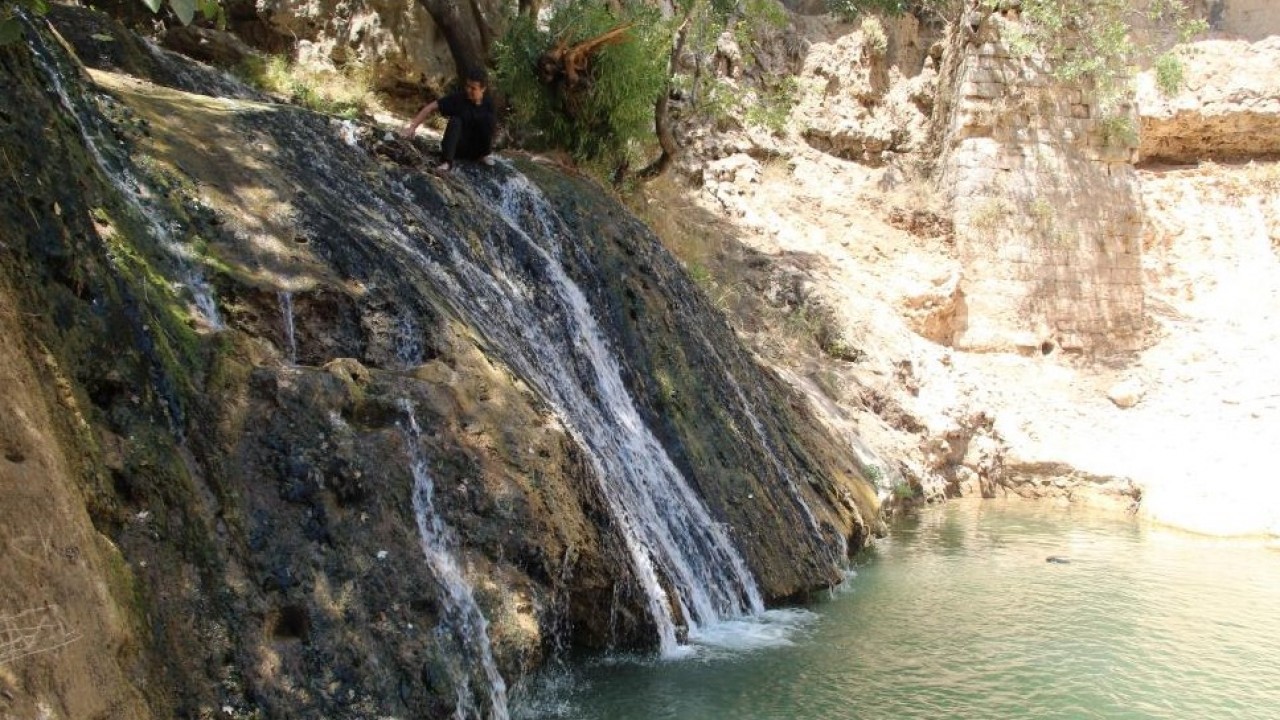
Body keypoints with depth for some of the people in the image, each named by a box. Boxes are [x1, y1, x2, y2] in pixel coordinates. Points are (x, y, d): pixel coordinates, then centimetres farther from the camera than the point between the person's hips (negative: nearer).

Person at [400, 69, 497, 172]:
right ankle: (447, 162, -39)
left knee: (489, 118, -21)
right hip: (459, 148, -1)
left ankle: (485, 154, -5)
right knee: (455, 121, -30)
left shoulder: (488, 103, -8)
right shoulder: (457, 98, -14)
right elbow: (431, 107, -18)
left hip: (477, 148, 1)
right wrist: (412, 126, -26)